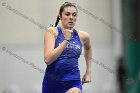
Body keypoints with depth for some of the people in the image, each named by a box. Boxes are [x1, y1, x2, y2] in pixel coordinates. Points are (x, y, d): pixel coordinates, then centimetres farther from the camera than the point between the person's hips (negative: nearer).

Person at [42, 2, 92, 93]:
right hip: (52, 81, 0)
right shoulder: (52, 32, -5)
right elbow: (47, 59, -18)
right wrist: (66, 40, -22)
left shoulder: (83, 36, 2)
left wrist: (88, 71, 23)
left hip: (73, 83, 0)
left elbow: (88, 48, 27)